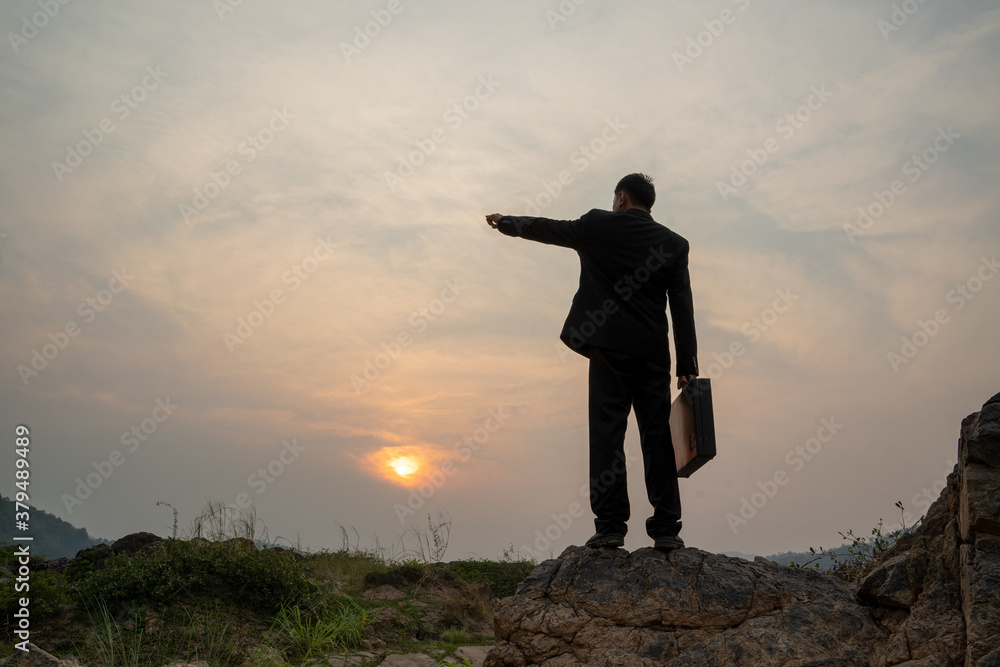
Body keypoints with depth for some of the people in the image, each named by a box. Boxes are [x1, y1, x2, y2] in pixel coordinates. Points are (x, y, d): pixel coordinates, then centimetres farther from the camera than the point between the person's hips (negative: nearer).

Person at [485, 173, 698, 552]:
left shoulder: (597, 226, 5)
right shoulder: (674, 243, 9)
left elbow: (545, 229, 19)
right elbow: (682, 307, 3)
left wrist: (505, 222, 37)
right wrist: (687, 365, 3)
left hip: (609, 348, -2)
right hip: (653, 354, 2)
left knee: (607, 433, -3)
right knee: (657, 437, 4)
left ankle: (610, 524, -7)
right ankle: (665, 528, 5)